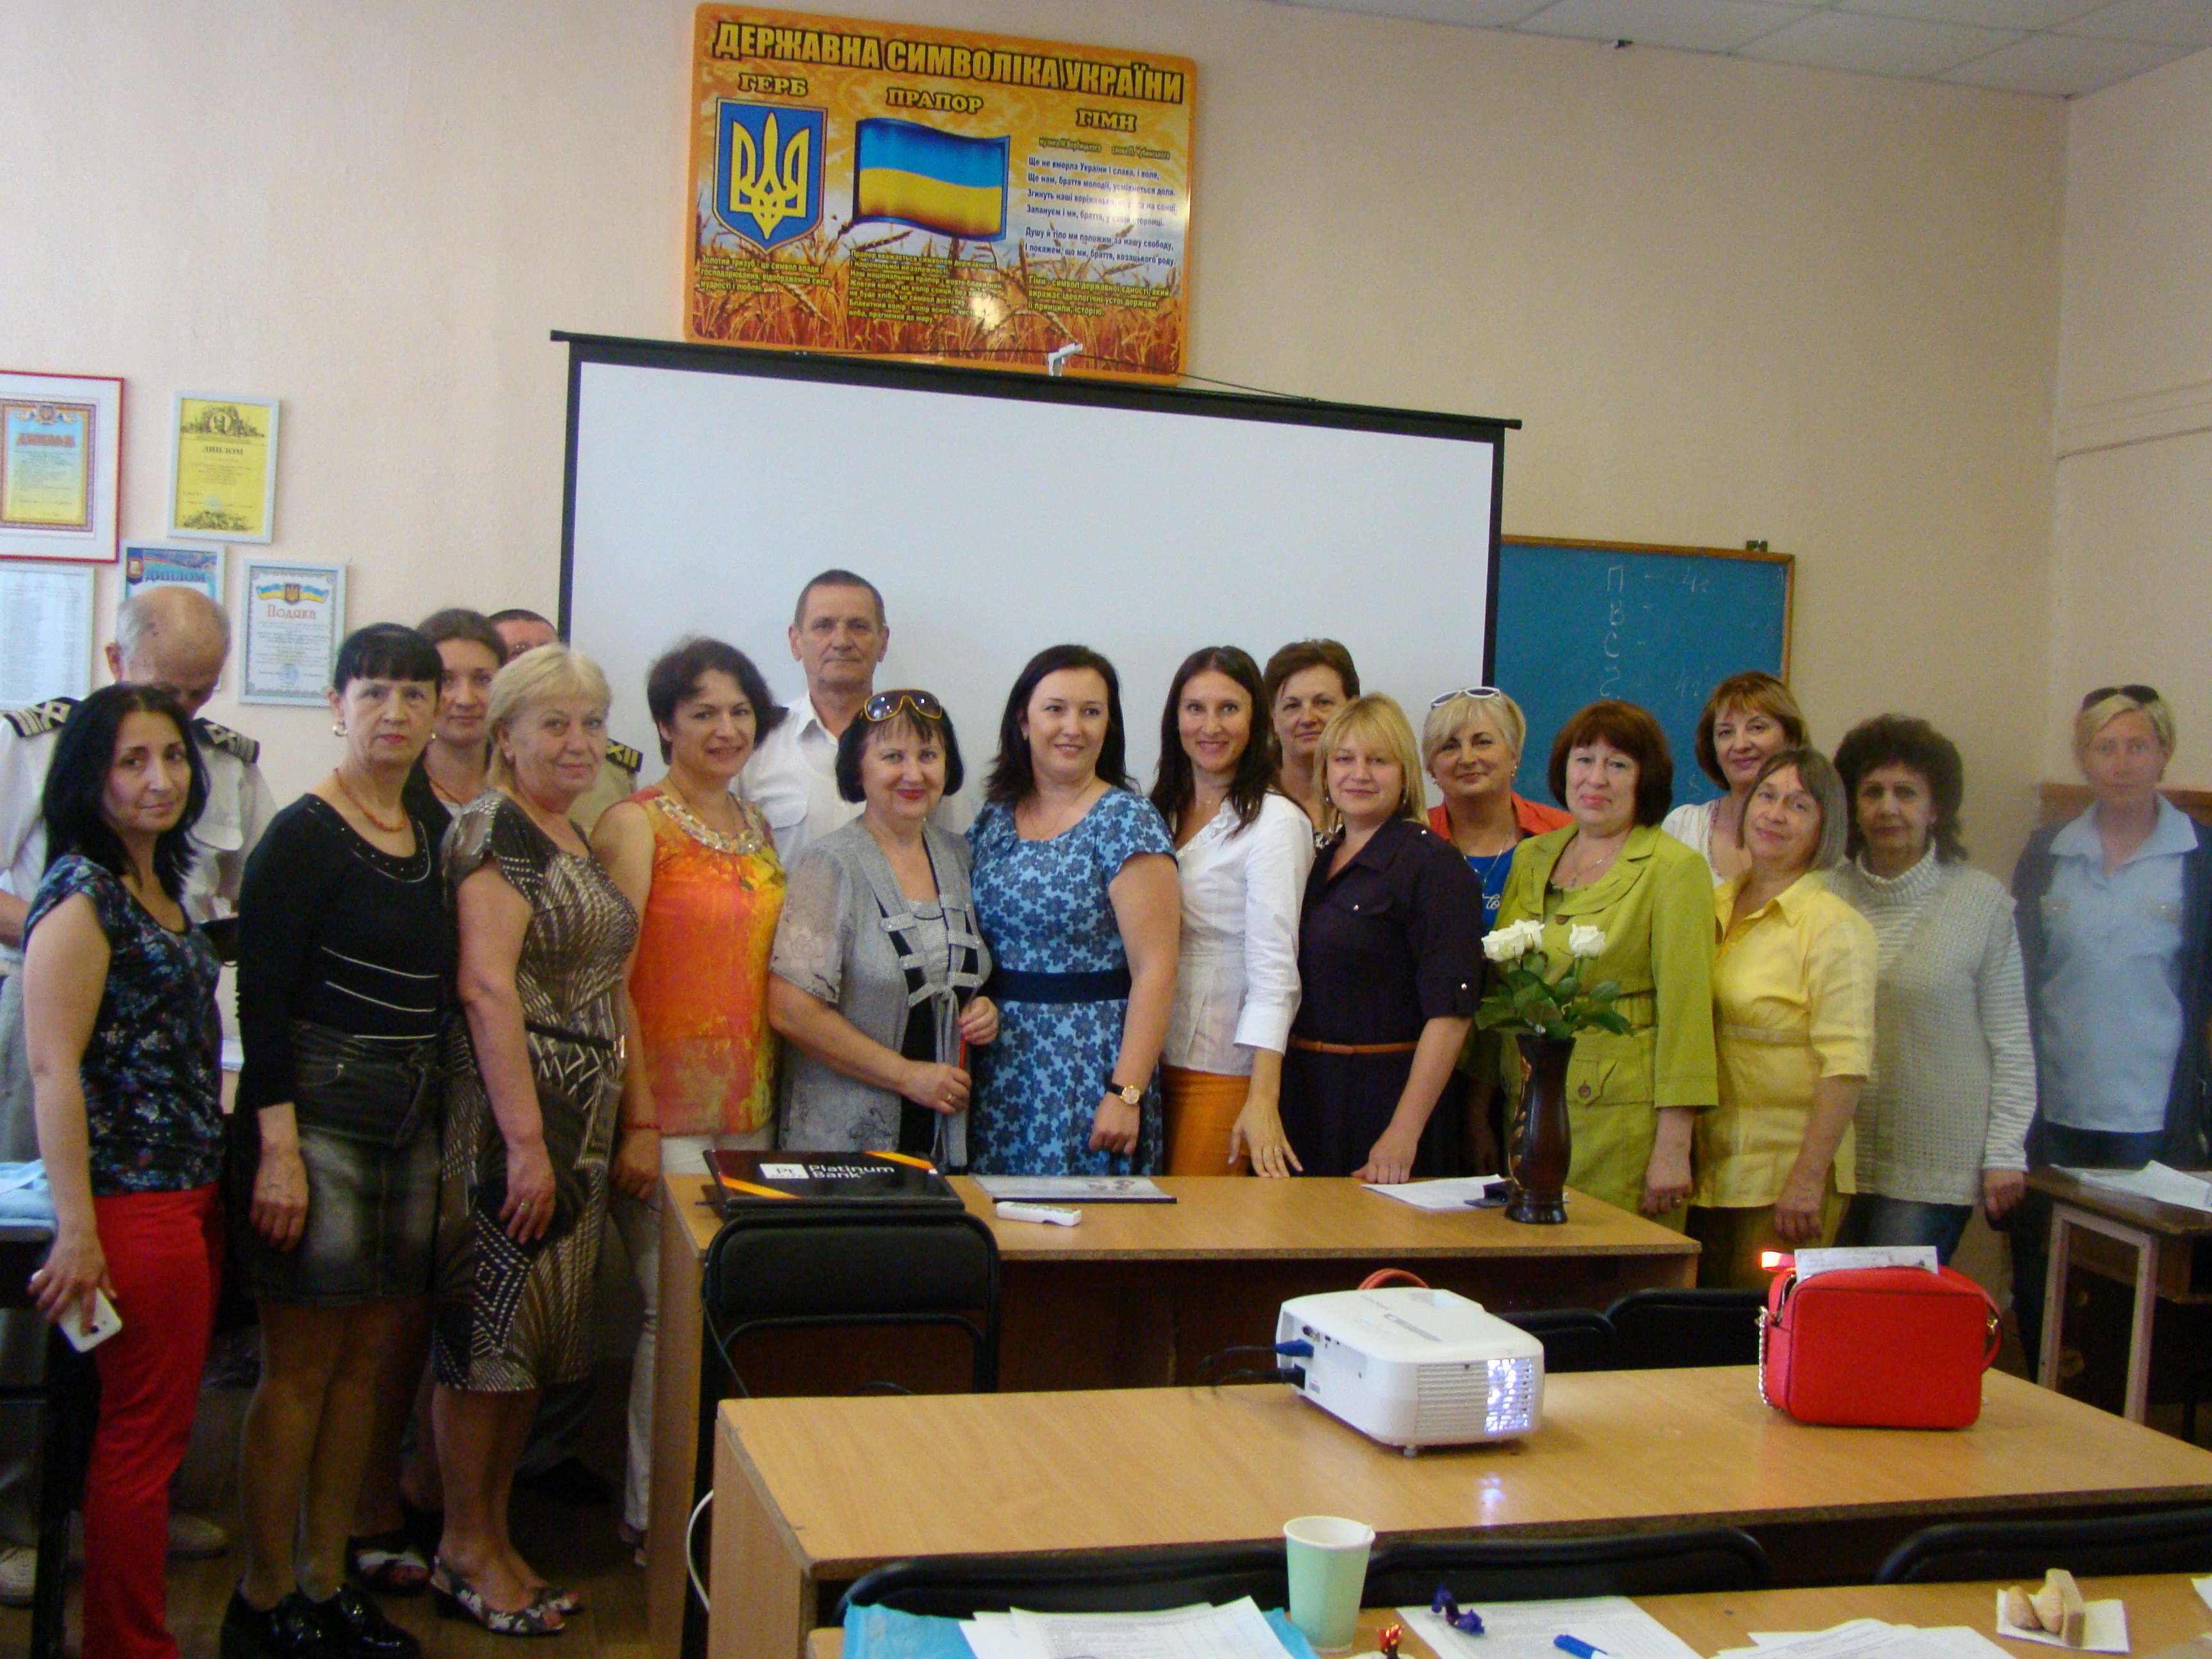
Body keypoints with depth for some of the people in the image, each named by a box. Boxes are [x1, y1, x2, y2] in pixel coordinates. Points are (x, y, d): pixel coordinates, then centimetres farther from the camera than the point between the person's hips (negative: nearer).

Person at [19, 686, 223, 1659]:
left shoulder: (163, 888, 13)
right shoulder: (81, 894, -14)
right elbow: (53, 1066, -20)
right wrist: (77, 1228, -23)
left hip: (191, 1192, 9)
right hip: (134, 1202, -9)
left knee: (156, 1428, 15)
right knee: (143, 1433, -1)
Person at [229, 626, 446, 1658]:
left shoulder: (427, 837, 12)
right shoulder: (304, 837, -10)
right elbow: (261, 996, -14)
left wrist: (435, 1115, 14)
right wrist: (278, 1148, -19)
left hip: (409, 1126, 7)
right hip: (317, 1118, -7)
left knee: (366, 1360, 12)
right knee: (301, 1368, -1)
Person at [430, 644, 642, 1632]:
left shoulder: (575, 839, 17)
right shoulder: (493, 828, -11)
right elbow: (487, 988, -19)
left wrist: (638, 1115, 17)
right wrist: (525, 1138, -23)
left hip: (578, 1120, 9)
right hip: (506, 1111, -9)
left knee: (538, 1330, 12)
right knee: (487, 1325, 0)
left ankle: (494, 1533, 22)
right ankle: (465, 1547, 12)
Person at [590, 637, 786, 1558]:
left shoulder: (759, 827, 14)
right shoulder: (635, 824, -6)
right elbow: (607, 981, -11)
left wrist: (774, 1096, 13)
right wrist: (634, 1123, -16)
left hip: (750, 1107, 6)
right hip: (667, 1108, -6)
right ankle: (651, 1512, 10)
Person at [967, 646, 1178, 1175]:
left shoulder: (1127, 821, -7)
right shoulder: (994, 819, 10)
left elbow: (1154, 970, -13)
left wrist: (1126, 1093, -17)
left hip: (1089, 1066, -5)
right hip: (997, 1067, 5)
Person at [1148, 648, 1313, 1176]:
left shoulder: (1274, 821, -11)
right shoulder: (1164, 812, 11)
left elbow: (1273, 965, -17)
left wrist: (1263, 1101, -23)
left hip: (1224, 1069, -6)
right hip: (1155, 1055, 6)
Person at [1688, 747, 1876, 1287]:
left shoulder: (1834, 926, -8)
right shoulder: (1714, 907, 11)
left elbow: (1845, 1064, -15)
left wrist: (1808, 1178, -19)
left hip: (1784, 1170, -6)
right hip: (1709, 1166, 6)